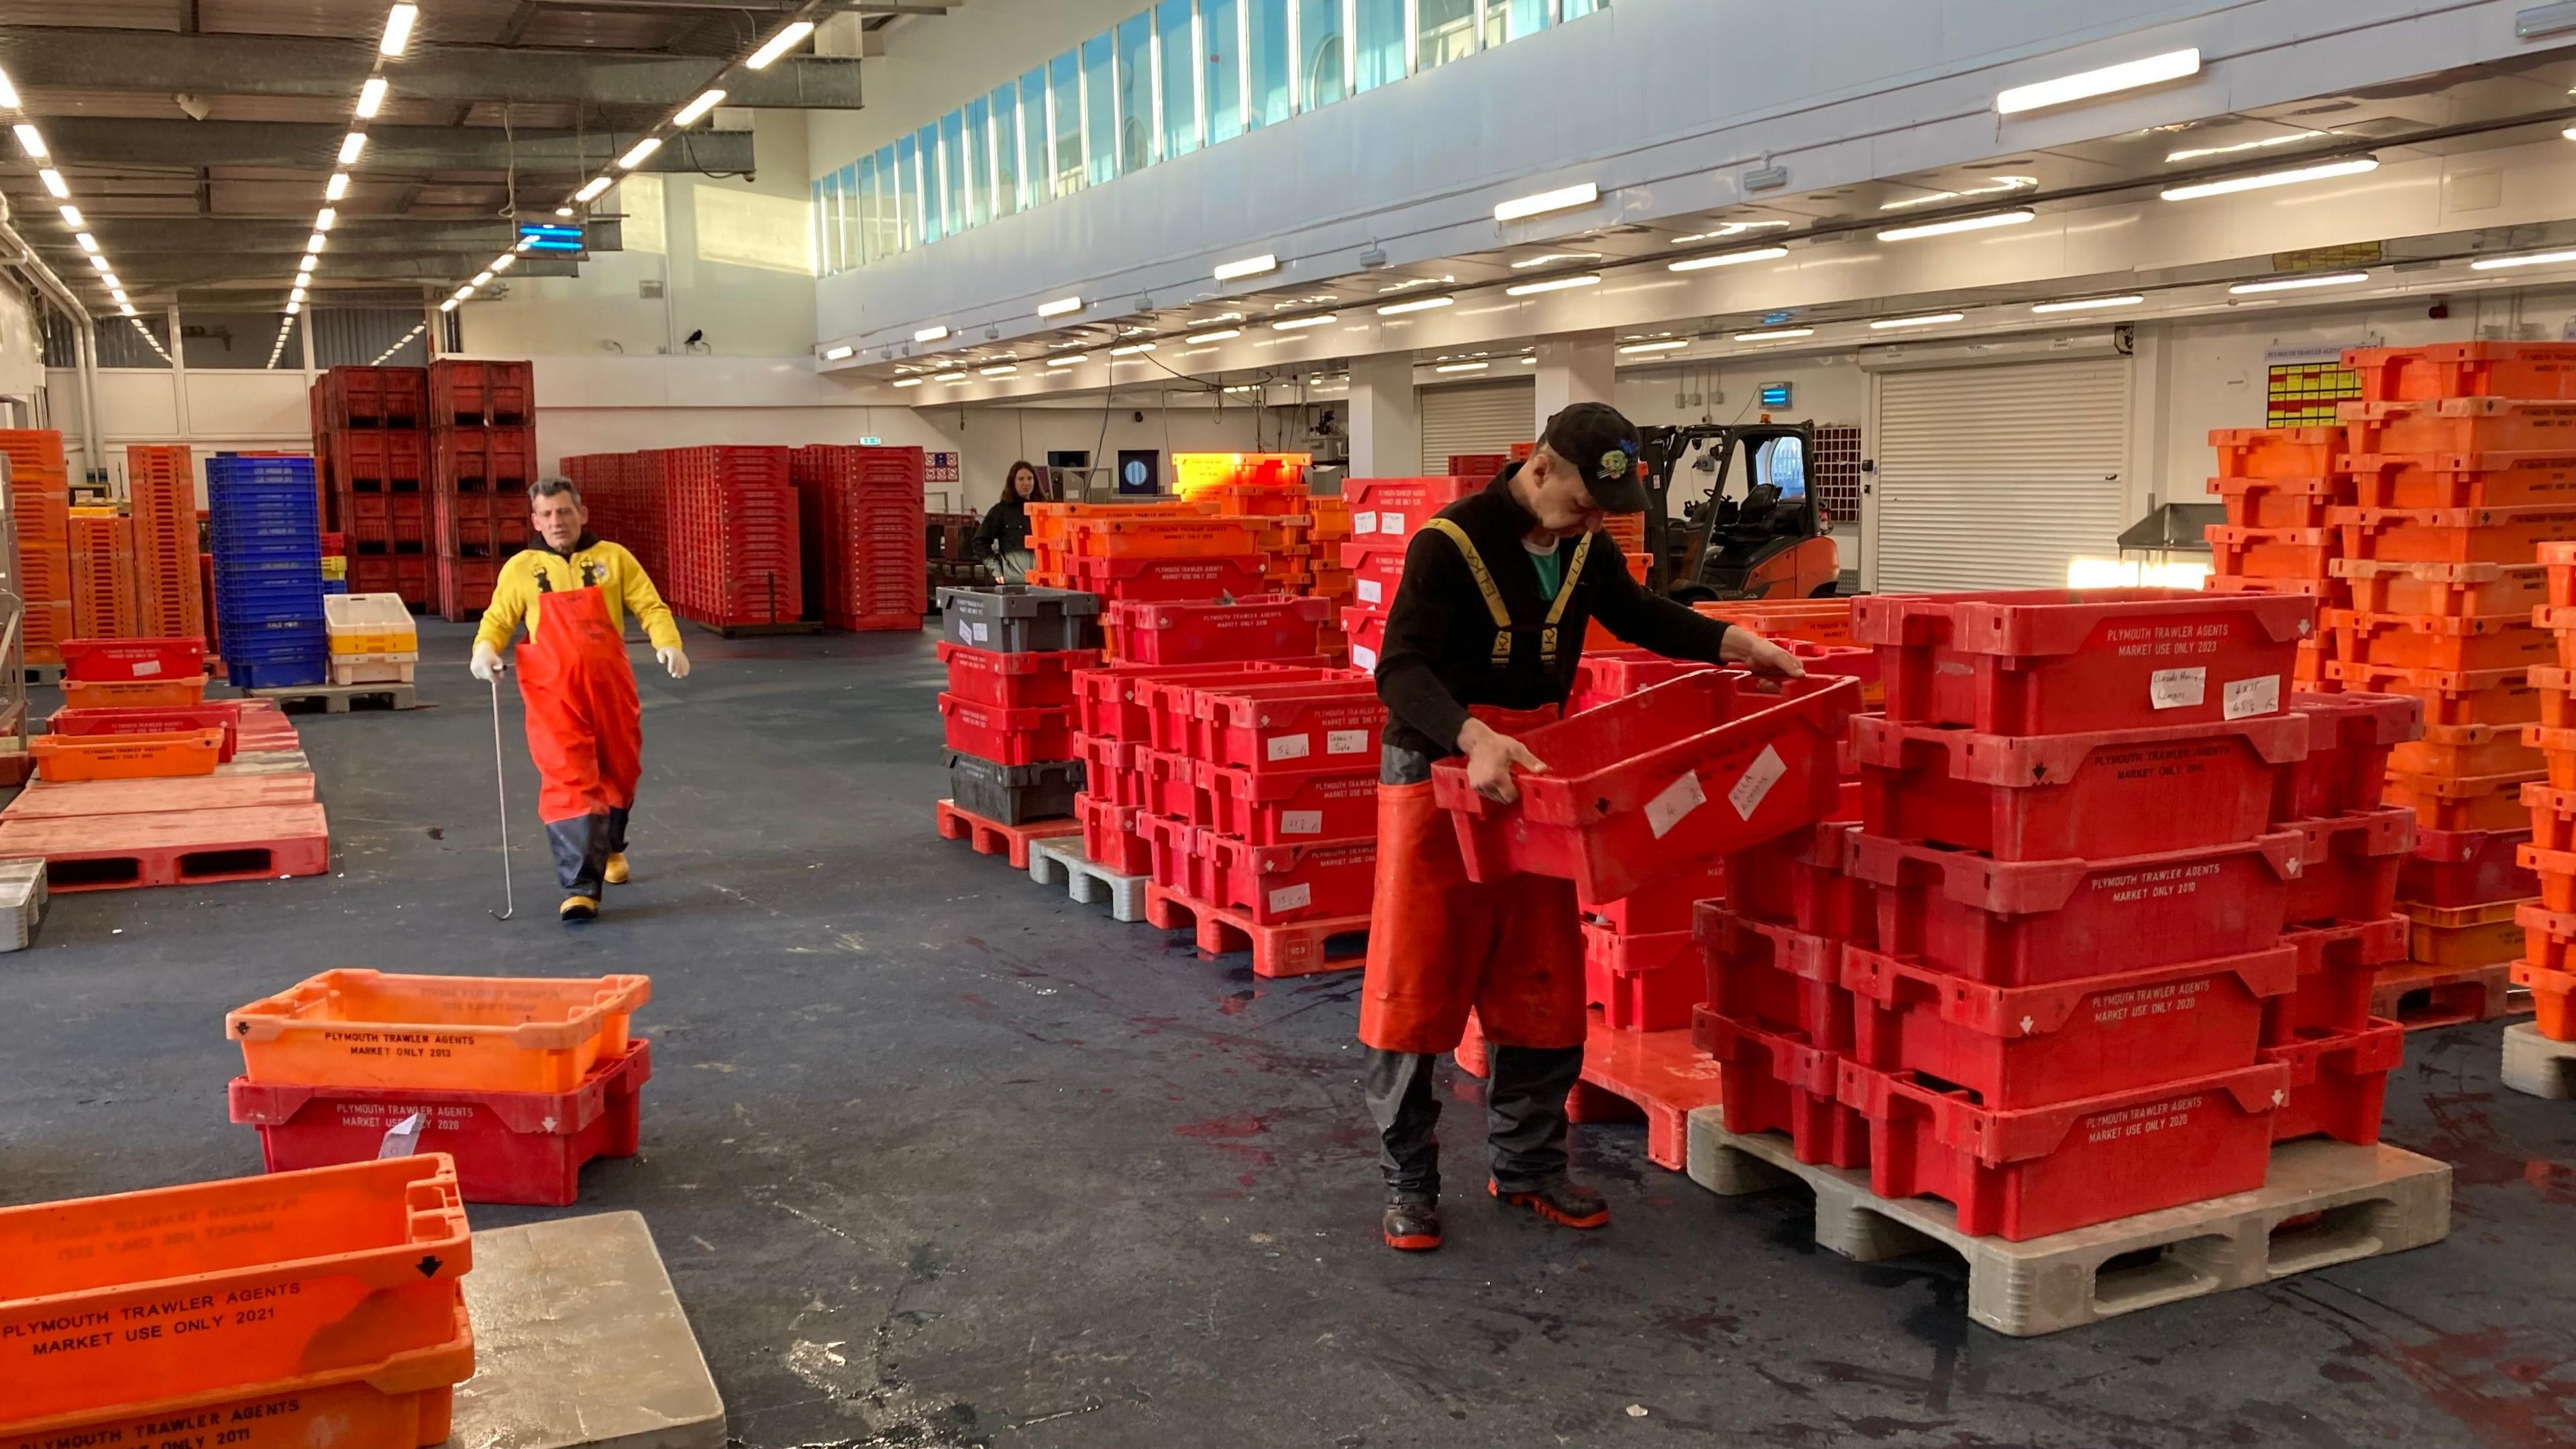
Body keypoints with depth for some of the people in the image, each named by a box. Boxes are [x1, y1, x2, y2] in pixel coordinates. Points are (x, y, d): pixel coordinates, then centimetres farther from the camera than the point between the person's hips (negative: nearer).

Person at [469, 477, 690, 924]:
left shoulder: (613, 558, 4)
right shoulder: (521, 568, 6)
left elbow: (651, 607, 2)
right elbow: (498, 620, 10)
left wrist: (668, 643, -17)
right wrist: (485, 649, -11)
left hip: (611, 689, 2)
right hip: (554, 695, -2)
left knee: (620, 774, 17)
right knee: (568, 784, -12)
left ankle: (611, 848, 46)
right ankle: (580, 888, -13)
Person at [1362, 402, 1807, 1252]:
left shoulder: (1586, 547, 2)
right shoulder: (1450, 543, -19)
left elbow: (1636, 615, 19)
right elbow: (1401, 669, -28)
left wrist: (1731, 642, 5)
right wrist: (1475, 736, -45)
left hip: (1532, 777, 6)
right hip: (1437, 775, -6)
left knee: (1541, 989, 10)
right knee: (1415, 989, 1)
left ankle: (1527, 1168, 24)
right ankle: (1408, 1183, 14)